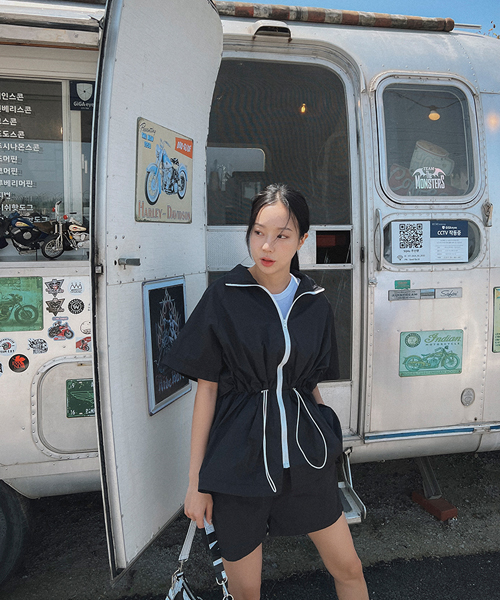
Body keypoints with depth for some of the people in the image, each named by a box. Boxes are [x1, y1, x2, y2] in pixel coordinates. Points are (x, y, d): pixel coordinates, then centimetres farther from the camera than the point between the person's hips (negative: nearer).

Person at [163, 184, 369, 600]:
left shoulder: (315, 303, 2)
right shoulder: (223, 297, -9)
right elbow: (206, 389, -6)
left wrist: (323, 446, 16)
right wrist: (196, 481, -5)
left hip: (304, 454, 3)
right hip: (240, 457, -3)